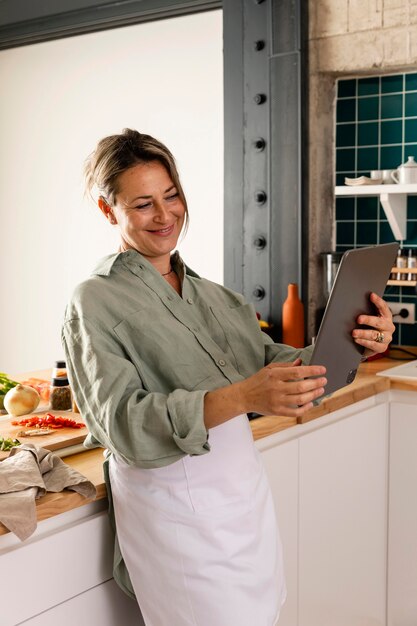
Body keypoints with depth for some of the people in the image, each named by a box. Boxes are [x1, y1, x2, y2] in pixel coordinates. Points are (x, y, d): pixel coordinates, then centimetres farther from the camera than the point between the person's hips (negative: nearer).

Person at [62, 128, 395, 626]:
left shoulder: (211, 294, 10)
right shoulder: (96, 303, -10)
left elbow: (271, 360, 2)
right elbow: (123, 425, -21)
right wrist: (240, 398, -34)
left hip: (246, 490, 6)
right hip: (176, 510, -6)